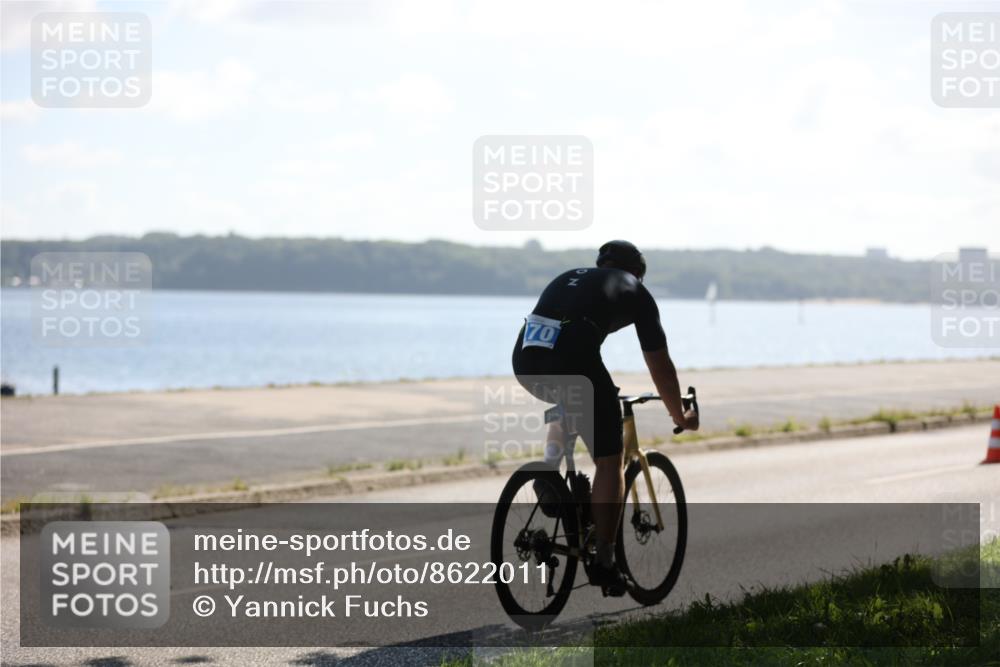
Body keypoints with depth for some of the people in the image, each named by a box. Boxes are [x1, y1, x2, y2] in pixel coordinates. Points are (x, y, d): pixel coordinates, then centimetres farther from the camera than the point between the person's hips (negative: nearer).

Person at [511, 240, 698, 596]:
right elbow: (660, 367, 26)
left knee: (569, 404, 39)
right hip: (572, 362, -5)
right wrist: (680, 416, 42)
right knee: (609, 462, 10)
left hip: (524, 358, 5)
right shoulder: (636, 292, 22)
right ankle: (604, 562, 8)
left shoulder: (569, 278, 34)